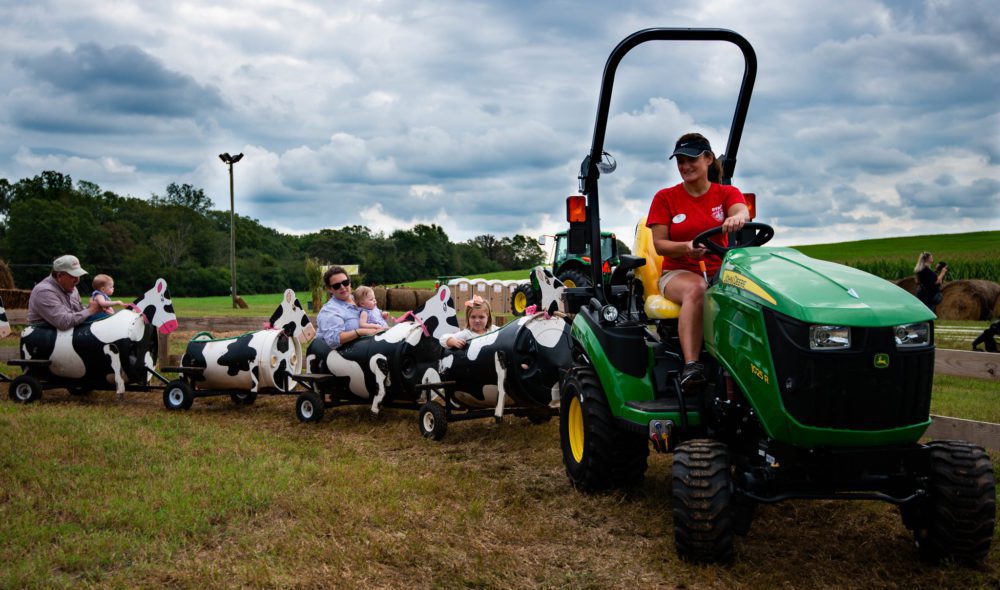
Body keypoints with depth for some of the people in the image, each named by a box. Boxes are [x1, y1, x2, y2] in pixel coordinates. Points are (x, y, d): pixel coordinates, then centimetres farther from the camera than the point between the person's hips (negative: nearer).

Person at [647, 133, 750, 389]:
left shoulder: (727, 193, 9)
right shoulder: (665, 198, 8)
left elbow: (743, 212, -14)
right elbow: (659, 244, 1)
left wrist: (736, 219, -41)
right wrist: (685, 248, -21)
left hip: (719, 271, 1)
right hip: (678, 272, -1)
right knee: (696, 289, -38)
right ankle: (690, 365, -48)